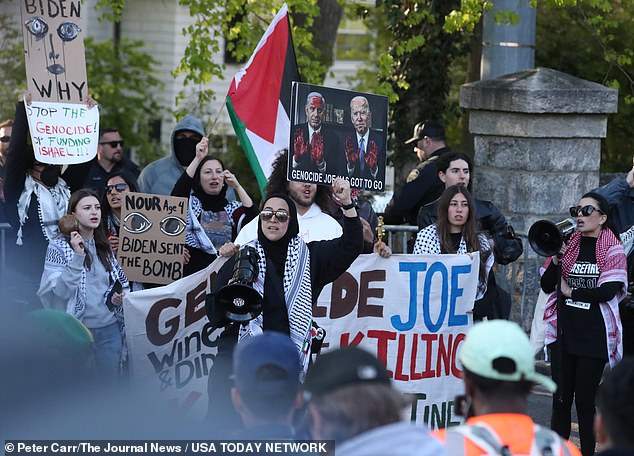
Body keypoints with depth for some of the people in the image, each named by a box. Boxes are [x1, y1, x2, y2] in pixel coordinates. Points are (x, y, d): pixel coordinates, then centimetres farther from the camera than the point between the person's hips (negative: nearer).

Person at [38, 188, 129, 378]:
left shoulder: (105, 247, 12)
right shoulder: (58, 247, -4)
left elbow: (121, 283, 23)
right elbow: (61, 291, -14)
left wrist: (120, 297, 2)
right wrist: (77, 256, -21)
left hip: (110, 328, 5)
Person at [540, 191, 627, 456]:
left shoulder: (612, 250, -2)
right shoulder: (568, 244, 8)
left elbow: (607, 291, -13)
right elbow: (547, 286, 4)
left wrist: (570, 291, -5)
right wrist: (556, 259, -13)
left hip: (594, 335, -3)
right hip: (563, 332, 3)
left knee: (585, 400, 1)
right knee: (561, 399, 4)